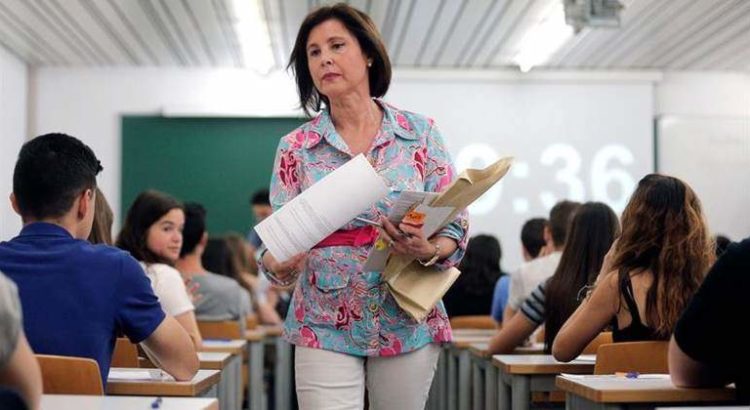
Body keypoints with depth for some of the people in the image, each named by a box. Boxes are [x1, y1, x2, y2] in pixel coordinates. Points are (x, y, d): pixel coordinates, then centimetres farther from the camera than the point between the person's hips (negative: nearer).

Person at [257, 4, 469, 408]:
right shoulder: (296, 147, 1)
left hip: (409, 324, 1)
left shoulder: (420, 132, 0)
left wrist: (429, 251, -22)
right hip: (326, 329, 0)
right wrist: (279, 264, -24)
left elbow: (454, 227, 0)